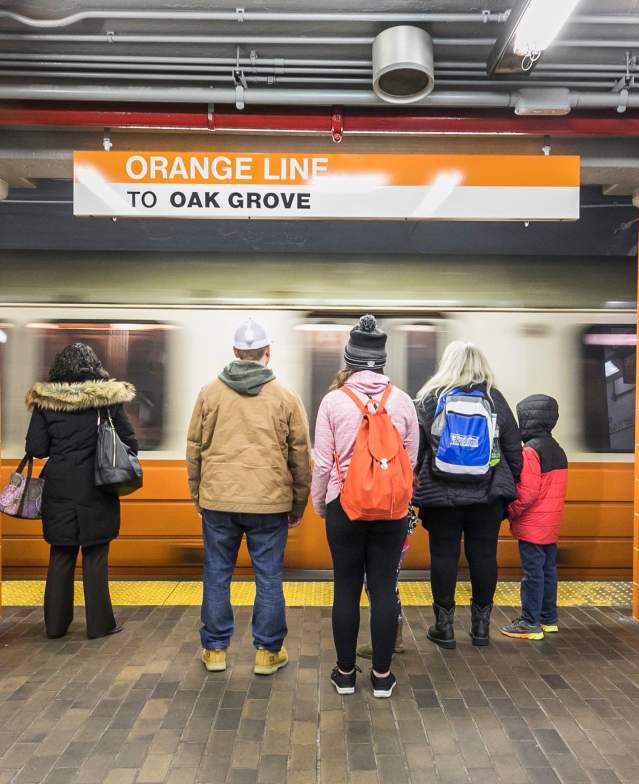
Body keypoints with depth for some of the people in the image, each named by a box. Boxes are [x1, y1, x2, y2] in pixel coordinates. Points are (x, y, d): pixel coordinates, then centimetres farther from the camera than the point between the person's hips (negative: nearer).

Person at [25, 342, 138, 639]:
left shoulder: (44, 401, -3)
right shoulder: (108, 399, -6)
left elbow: (35, 448, -4)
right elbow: (130, 444, -4)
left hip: (59, 491, 2)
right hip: (96, 492, -1)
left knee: (60, 557, 14)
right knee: (95, 558, 8)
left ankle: (55, 623, 24)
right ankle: (99, 623, 15)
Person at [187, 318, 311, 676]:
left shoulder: (210, 393, 3)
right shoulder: (286, 397, 0)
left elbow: (194, 449, 8)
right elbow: (301, 457, 3)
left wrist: (198, 495, 19)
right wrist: (298, 506, 12)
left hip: (217, 499, 1)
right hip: (270, 501, -1)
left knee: (217, 575, 13)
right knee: (269, 578, 10)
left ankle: (215, 649, 25)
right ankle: (268, 652, 20)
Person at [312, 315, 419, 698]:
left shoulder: (334, 400, -7)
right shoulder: (402, 400, -1)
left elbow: (323, 463, -4)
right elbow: (411, 461, 5)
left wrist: (320, 504, 10)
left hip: (344, 507, -1)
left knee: (347, 589, 9)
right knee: (384, 589, 9)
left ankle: (346, 673, 21)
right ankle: (382, 674, 19)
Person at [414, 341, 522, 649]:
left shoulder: (430, 399, -2)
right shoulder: (495, 399, 3)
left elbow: (414, 449, -1)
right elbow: (514, 450, 6)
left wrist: (414, 484, 10)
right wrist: (509, 488, 16)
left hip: (441, 494, -1)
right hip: (488, 495, 2)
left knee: (444, 555, 7)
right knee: (484, 555, 11)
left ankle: (444, 626, 15)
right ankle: (481, 625, 22)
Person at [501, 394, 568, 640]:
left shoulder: (531, 451, -18)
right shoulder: (558, 450, 11)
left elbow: (527, 492, -23)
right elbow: (552, 489, 15)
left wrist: (510, 512, -10)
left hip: (531, 526, -9)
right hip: (551, 526, 9)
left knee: (533, 573, -3)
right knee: (548, 570, 15)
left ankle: (531, 624, 3)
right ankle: (549, 618, 25)